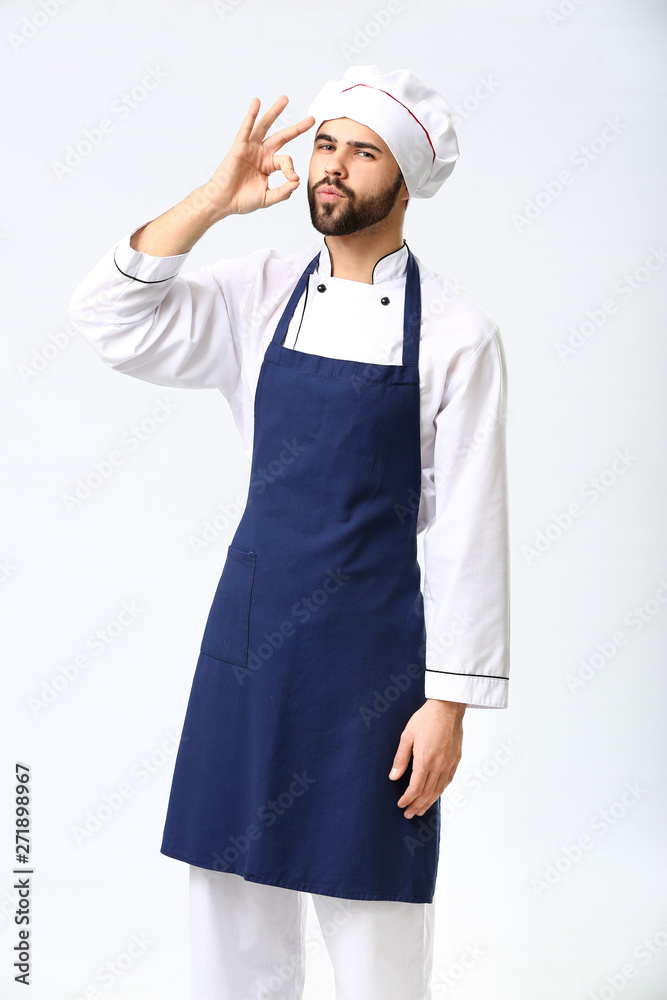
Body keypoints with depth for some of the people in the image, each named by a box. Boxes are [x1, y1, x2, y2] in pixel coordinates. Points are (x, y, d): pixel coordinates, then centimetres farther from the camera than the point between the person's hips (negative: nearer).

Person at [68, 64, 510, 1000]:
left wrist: (450, 702, -10)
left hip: (372, 652, -4)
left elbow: (469, 531, -7)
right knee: (234, 921, 14)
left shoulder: (456, 333, -7)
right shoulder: (265, 292, 4)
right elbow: (110, 321, -4)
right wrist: (213, 201, -12)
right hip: (249, 634, 4)